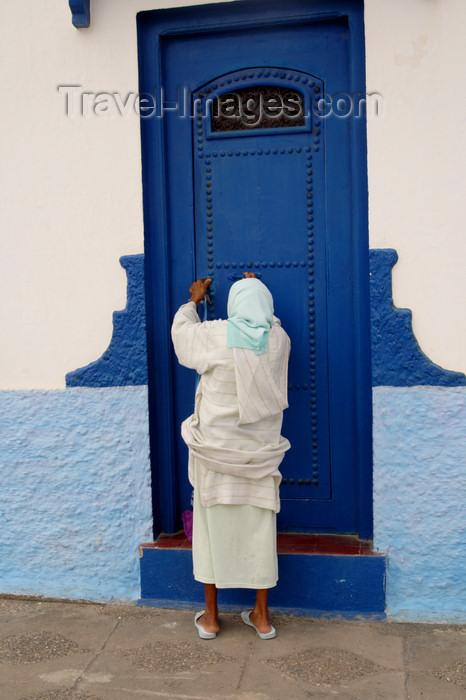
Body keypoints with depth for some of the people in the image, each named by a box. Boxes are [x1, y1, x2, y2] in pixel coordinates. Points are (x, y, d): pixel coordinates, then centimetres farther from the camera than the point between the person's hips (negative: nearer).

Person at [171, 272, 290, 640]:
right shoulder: (278, 339, -5)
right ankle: (261, 616, 23)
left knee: (213, 524, 10)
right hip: (260, 450, 2)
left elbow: (181, 330, 11)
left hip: (216, 447, -2)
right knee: (259, 526, 11)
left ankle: (210, 616, 22)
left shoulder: (214, 335, -11)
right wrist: (258, 293, 34)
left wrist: (194, 300, 28)